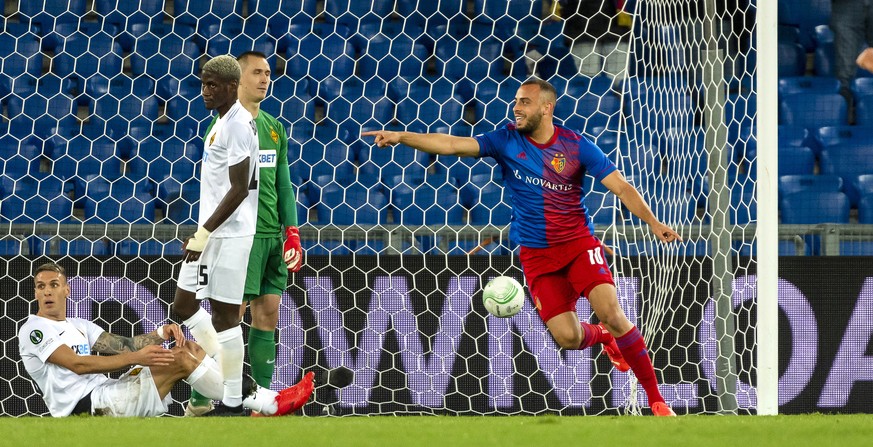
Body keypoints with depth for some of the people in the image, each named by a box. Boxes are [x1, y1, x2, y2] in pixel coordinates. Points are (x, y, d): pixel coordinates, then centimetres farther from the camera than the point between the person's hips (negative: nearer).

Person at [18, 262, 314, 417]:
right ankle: (268, 404, -17)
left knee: (189, 349, 0)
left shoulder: (79, 327, 25)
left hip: (103, 393, 8)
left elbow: (123, 346, 16)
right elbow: (77, 364, -16)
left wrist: (161, 334, -4)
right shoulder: (34, 330, -2)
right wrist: (136, 358, -23)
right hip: (83, 407, -8)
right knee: (180, 360, -18)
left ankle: (252, 401, -8)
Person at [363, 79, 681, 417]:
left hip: (579, 243, -2)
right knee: (567, 337, -10)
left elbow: (620, 187, -7)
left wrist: (653, 223, -19)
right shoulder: (506, 141, -1)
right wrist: (400, 137, -19)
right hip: (537, 254, 2)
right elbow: (452, 145, -8)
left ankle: (655, 398, -9)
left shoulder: (576, 146, -6)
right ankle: (601, 337, 29)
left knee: (611, 313, -21)